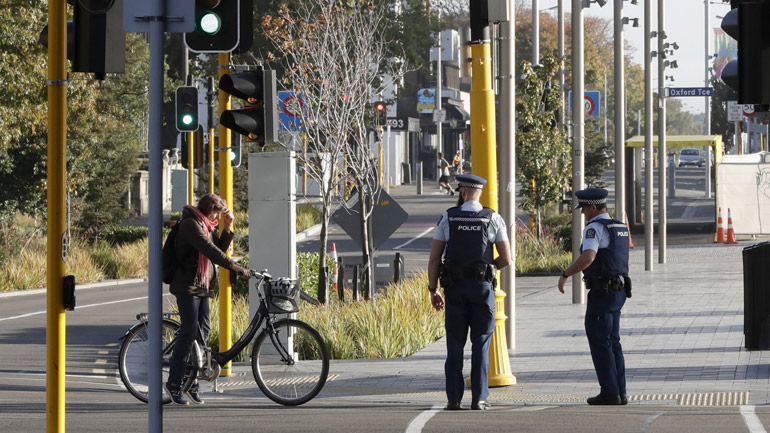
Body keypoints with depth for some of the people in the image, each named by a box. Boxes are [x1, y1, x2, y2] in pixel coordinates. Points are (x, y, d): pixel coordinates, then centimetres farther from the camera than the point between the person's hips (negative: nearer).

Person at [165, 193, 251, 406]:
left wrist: (227, 228, 2)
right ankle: (174, 383, -5)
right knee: (189, 331, -10)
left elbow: (219, 249, 13)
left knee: (204, 329, 6)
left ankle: (191, 379, 12)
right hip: (187, 285, -9)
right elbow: (211, 252, -24)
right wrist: (238, 269, -26)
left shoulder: (207, 226, 16)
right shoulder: (191, 224, -15)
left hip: (202, 285, 9)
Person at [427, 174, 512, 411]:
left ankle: (454, 398, 2)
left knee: (455, 343, 5)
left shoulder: (448, 218, 0)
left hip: (455, 287, 1)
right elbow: (506, 259, -2)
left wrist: (433, 290, 7)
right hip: (482, 286, -1)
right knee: (481, 343, 4)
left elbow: (434, 259, -1)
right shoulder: (493, 220, -1)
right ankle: (479, 398, 0)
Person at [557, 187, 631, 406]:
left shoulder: (594, 227, -15)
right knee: (612, 342, 13)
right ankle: (620, 392, 11)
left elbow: (587, 258, -29)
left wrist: (565, 275, -20)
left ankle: (609, 392, -4)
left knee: (599, 342, -3)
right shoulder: (619, 227, 14)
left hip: (601, 293, -9)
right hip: (618, 290, 9)